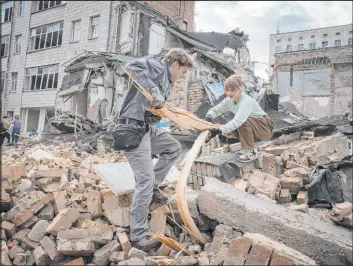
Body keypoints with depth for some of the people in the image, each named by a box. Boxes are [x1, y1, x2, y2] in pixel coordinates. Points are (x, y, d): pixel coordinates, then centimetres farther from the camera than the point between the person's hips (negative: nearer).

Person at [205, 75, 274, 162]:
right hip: (252, 128, 7)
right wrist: (208, 117, -25)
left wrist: (219, 131, -51)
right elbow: (214, 110, -2)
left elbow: (237, 121, -43)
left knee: (243, 121, -34)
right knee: (227, 131, -11)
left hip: (266, 127, -7)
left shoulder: (247, 101, -30)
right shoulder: (229, 100, -7)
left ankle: (251, 152, -18)